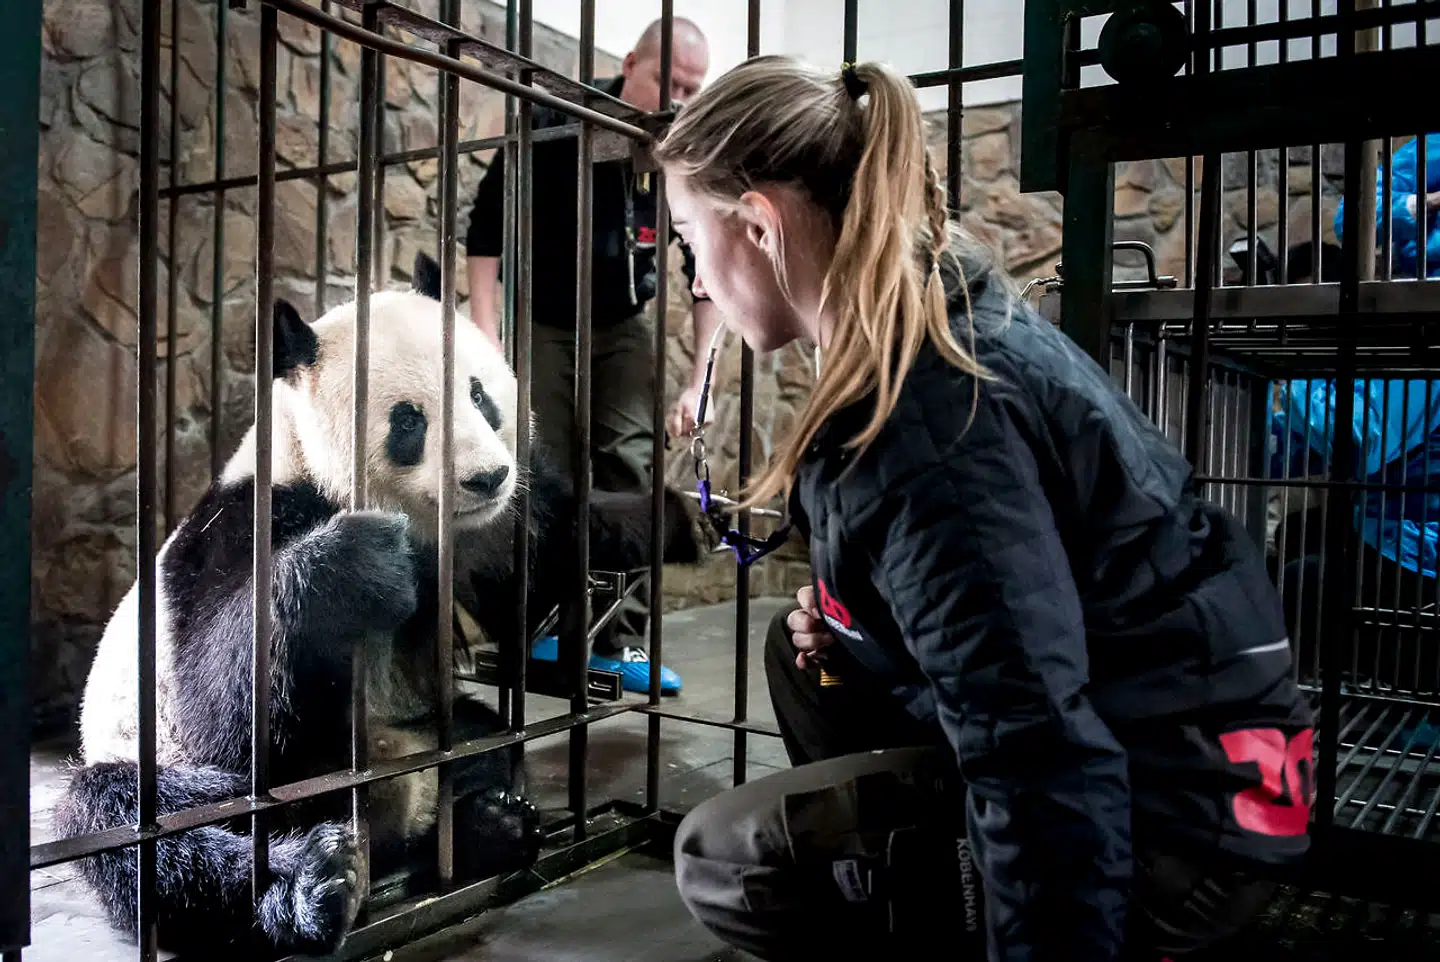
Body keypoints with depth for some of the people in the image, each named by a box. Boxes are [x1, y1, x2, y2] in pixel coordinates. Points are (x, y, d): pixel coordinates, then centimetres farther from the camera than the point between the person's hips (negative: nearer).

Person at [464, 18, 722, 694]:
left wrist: (697, 380, -11)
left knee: (630, 466, -7)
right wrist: (487, 337, -21)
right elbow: (487, 228, -14)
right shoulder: (555, 123, -19)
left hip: (624, 327, 2)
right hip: (542, 322, -2)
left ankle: (620, 637, -1)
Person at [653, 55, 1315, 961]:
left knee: (725, 856, -9)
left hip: (1170, 813, -9)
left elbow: (1038, 753, -29)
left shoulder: (920, 412, -26)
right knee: (810, 650, 17)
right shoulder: (947, 318, 5)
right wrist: (847, 616, 5)